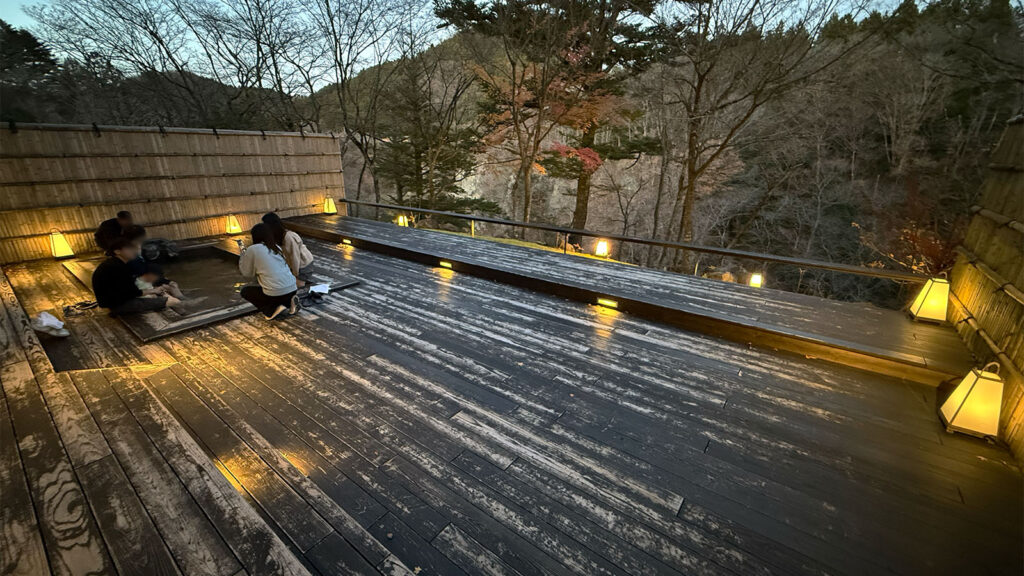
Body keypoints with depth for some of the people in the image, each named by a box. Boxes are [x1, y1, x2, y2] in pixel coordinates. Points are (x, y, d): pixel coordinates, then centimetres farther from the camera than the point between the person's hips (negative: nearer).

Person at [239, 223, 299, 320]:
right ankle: (288, 302, 9)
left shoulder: (252, 250, -3)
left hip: (276, 295, -5)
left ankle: (272, 310, 2)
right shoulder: (277, 247, 13)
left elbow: (247, 273, 8)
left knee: (244, 291, 21)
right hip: (293, 290, 5)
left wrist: (243, 255, 21)